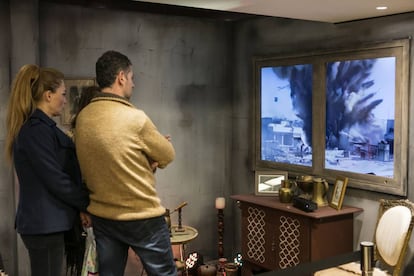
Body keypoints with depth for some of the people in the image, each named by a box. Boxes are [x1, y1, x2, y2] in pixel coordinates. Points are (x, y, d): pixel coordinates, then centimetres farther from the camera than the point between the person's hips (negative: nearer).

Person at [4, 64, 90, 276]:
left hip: (47, 222, 10)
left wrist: (81, 205, 8)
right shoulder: (36, 130, -17)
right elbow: (56, 180, -20)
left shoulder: (40, 127, 14)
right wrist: (87, 203, -7)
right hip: (44, 224, -10)